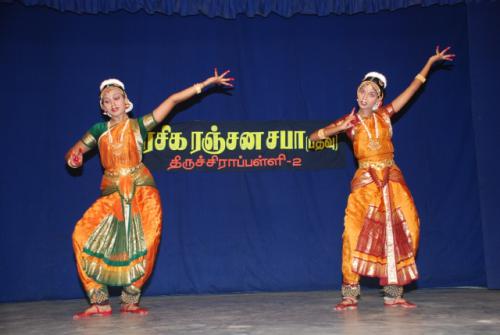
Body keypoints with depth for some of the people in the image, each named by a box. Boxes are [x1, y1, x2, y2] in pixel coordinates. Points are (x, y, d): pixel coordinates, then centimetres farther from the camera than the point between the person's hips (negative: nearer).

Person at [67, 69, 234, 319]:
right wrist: (73, 157, -6)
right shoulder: (99, 130, 15)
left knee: (144, 245, -11)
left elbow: (173, 100, 2)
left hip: (142, 192, -2)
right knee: (83, 236, -14)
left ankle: (130, 301, 7)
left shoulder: (138, 125, 6)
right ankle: (99, 302, -8)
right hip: (112, 195, 2)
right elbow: (72, 153, 21)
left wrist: (207, 82, 2)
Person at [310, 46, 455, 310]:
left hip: (392, 180, 3)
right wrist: (339, 128, -10)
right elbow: (314, 137, 4)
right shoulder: (350, 121, 4)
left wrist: (430, 61, 15)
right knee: (356, 233, -14)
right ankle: (350, 295, -10)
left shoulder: (384, 115, 9)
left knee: (398, 233, 0)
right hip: (365, 182, -3)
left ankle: (393, 294, 9)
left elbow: (412, 88, 13)